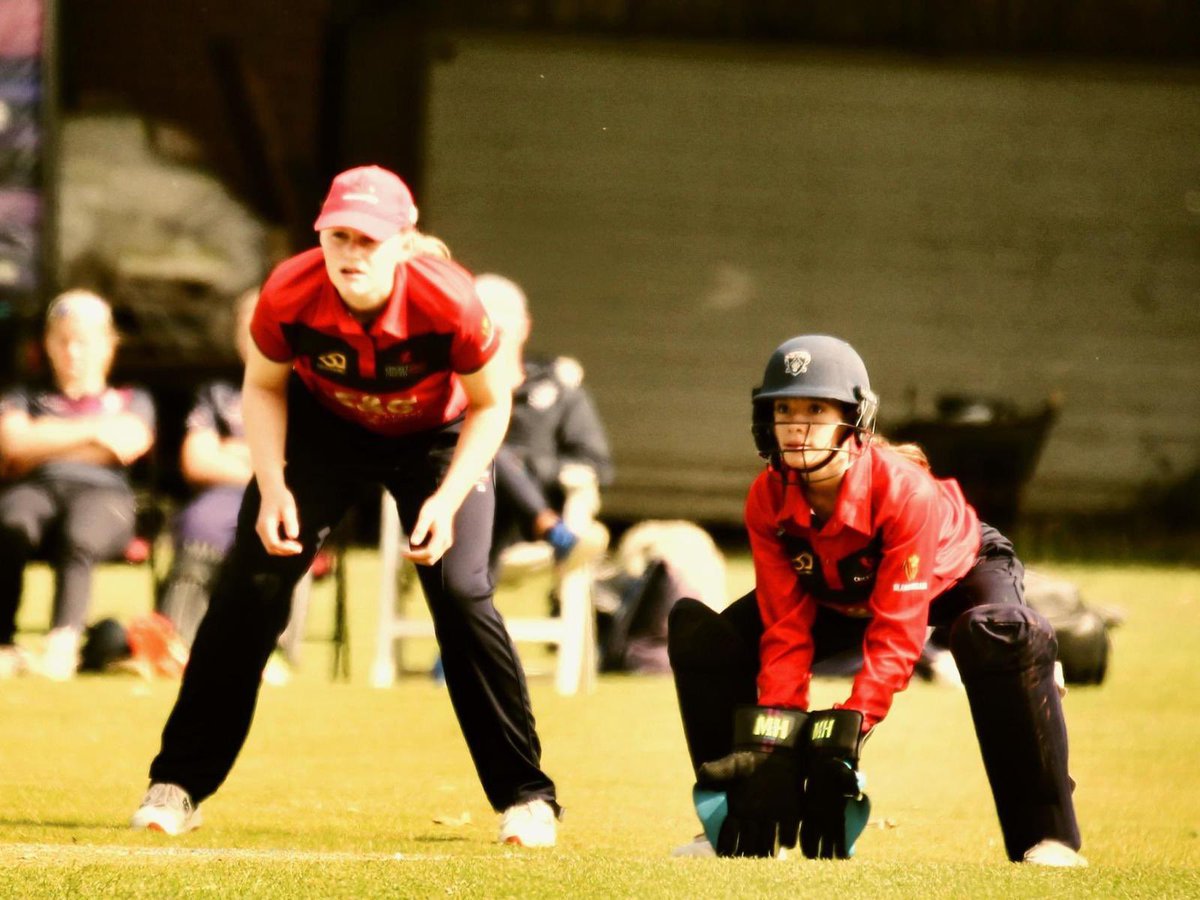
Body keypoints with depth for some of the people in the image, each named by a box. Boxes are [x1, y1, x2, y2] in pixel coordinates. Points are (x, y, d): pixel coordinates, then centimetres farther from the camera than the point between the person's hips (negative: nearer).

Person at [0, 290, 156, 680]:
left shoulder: (131, 401, 29)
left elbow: (127, 445, 5)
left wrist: (42, 445, 9)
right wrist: (91, 430, 6)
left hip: (102, 492, -1)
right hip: (36, 489, 1)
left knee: (79, 537, -41)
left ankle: (63, 642, -52)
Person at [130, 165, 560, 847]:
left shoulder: (447, 301, -35)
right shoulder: (290, 295, -30)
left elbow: (490, 405, -18)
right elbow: (264, 386, -8)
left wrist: (448, 499, -29)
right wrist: (272, 484, -21)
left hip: (439, 438, -2)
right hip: (324, 426, 2)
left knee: (461, 594, -16)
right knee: (251, 581, -8)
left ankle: (527, 797, -2)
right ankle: (179, 785, 3)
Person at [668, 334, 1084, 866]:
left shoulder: (904, 489, -39)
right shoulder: (768, 500, -25)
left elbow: (896, 632, -39)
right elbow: (785, 628, -22)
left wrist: (850, 725, -47)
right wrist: (774, 730, -35)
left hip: (949, 576, -5)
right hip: (837, 597, 5)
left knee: (1001, 636, -40)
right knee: (702, 635, -14)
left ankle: (1046, 835, -32)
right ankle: (734, 828, -2)